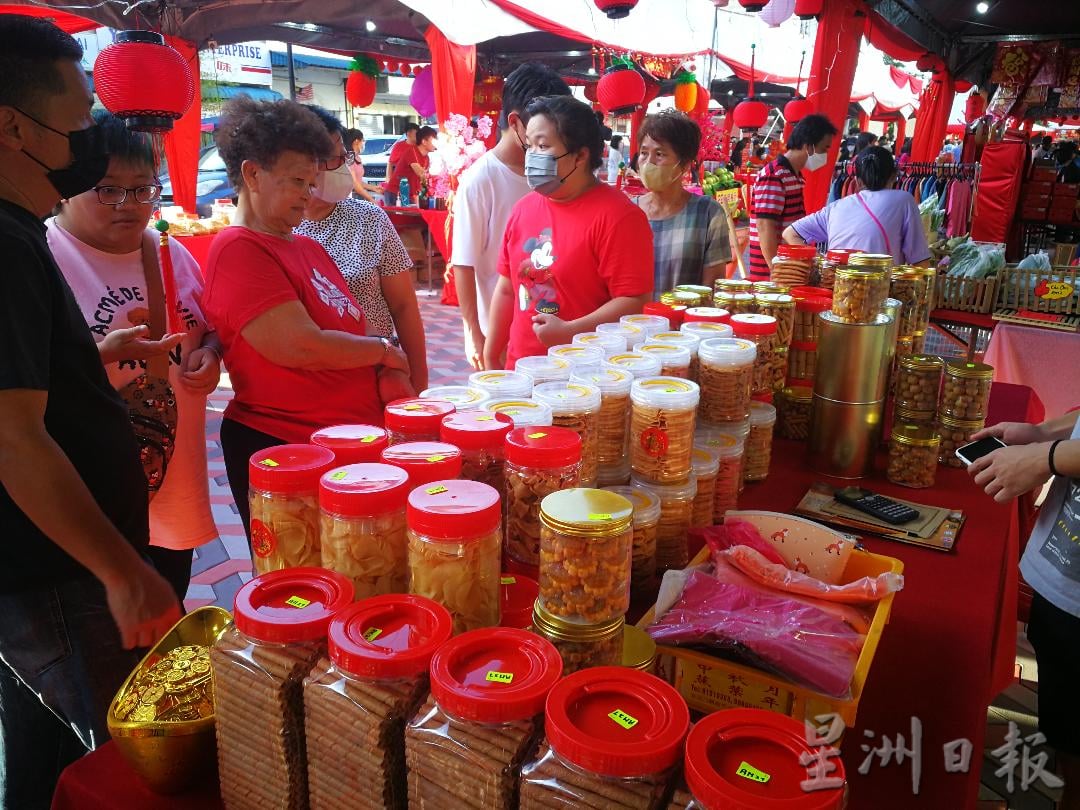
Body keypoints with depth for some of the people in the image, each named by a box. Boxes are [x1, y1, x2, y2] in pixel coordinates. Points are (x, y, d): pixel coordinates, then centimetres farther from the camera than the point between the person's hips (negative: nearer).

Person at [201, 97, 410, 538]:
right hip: (279, 449, -8)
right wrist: (384, 351, -8)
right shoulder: (239, 249, -15)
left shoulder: (309, 248, 12)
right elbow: (299, 347, -23)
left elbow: (348, 328, 17)